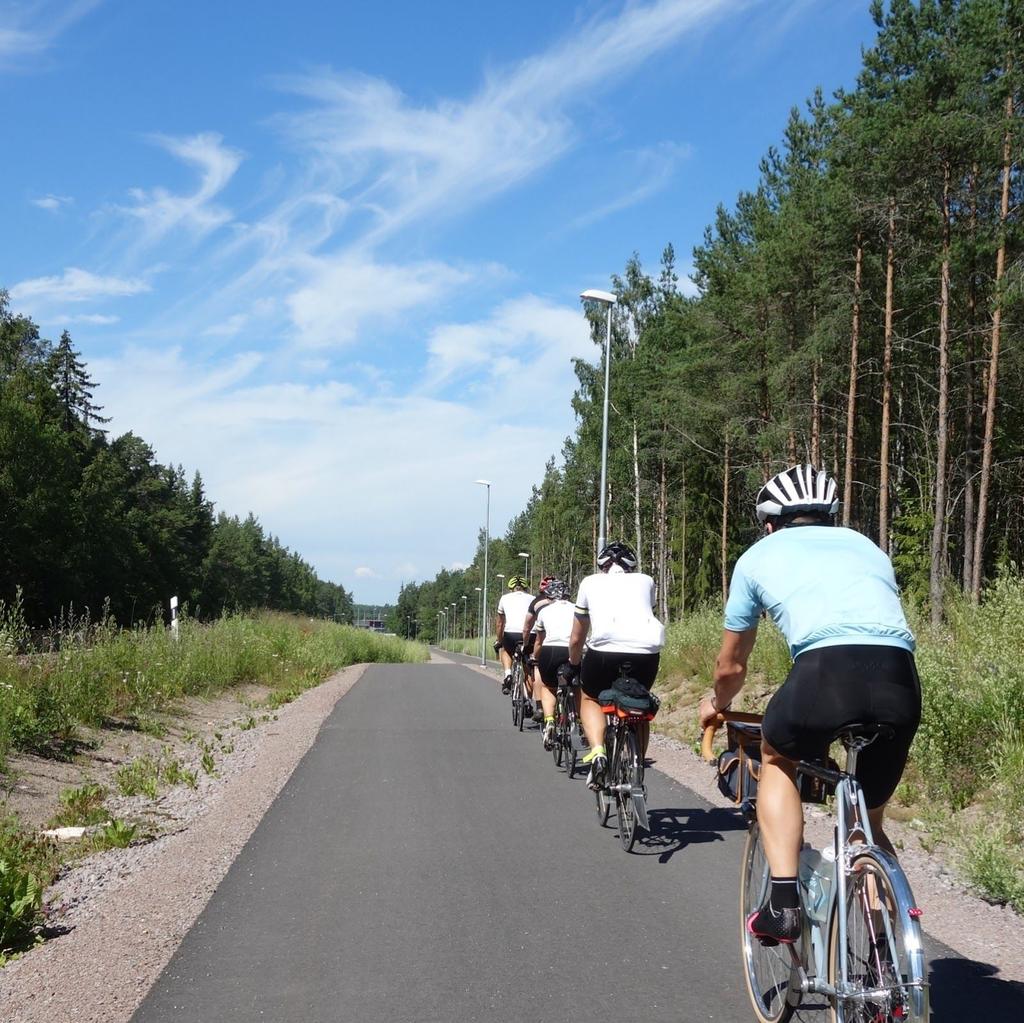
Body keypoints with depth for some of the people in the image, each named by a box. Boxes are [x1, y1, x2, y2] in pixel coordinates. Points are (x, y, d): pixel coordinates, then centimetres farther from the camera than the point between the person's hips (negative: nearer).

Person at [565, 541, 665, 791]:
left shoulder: (591, 582, 25)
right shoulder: (645, 581, 29)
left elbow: (576, 639, 30)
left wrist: (574, 665, 47)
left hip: (605, 648, -2)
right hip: (648, 651, 2)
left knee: (590, 699, 26)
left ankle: (597, 752, 2)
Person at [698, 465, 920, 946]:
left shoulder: (760, 555, 25)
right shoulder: (866, 545, 34)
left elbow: (731, 666, 33)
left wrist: (716, 704, 55)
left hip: (826, 667, -3)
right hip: (901, 681, 3)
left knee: (776, 760, 29)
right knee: (867, 821, 26)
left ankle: (783, 901, 16)